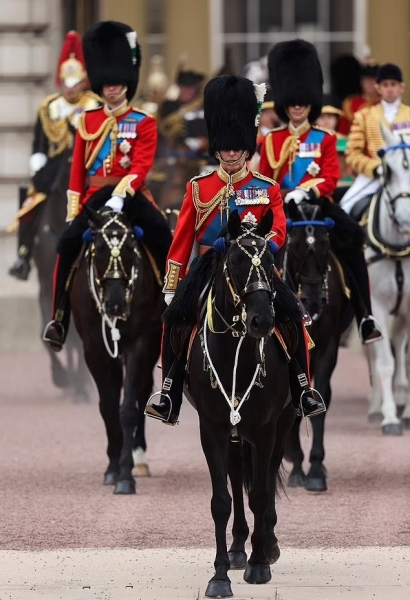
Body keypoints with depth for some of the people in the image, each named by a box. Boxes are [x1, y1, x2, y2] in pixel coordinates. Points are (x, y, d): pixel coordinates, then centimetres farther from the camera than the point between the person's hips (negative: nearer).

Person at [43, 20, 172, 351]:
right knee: (68, 243, -20)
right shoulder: (88, 121, 12)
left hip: (130, 194, -2)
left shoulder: (144, 123, 2)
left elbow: (141, 165, -11)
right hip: (95, 195, 2)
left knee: (162, 237, -27)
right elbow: (78, 167, 13)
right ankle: (59, 318, -13)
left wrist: (120, 194, -26)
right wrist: (73, 208, 5)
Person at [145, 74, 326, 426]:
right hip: (209, 266, 1)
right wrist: (171, 287, 3)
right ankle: (169, 399, -16)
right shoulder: (198, 188, 5)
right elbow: (182, 240, 6)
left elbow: (279, 232, -6)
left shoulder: (267, 188, 3)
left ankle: (303, 391, -7)